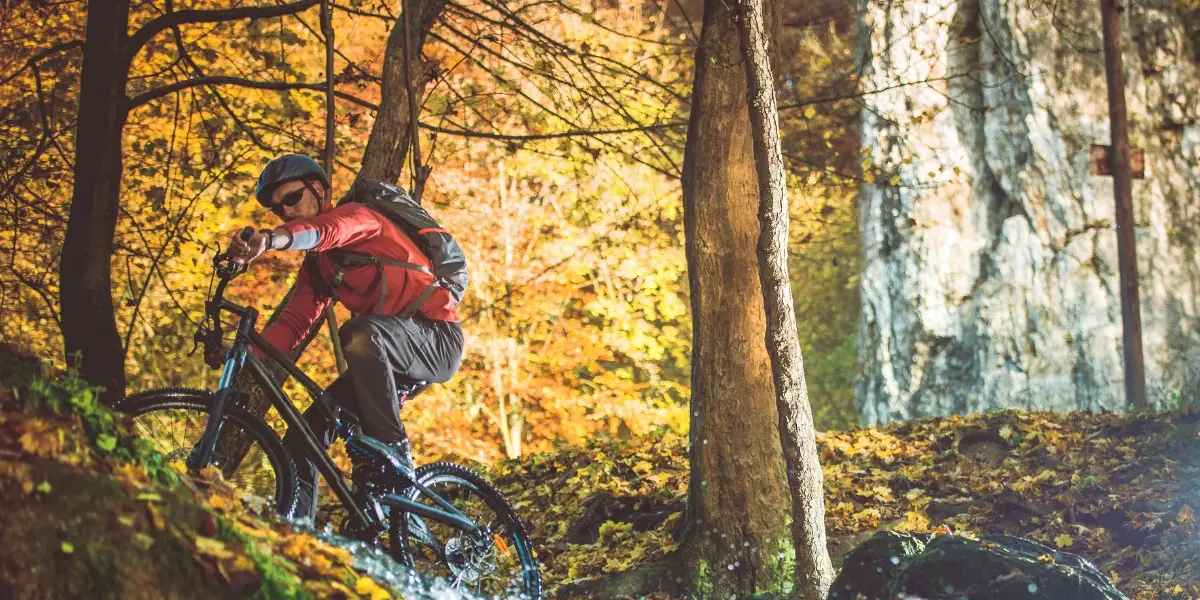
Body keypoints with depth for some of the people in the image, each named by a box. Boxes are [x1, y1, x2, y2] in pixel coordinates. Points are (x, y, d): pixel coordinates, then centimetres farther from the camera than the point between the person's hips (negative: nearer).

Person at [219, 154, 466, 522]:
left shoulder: (355, 214, -7)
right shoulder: (316, 265, 18)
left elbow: (329, 228, -32)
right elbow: (293, 322, 5)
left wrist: (270, 239, -53)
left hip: (437, 338, -9)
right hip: (385, 357, 9)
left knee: (359, 334, -38)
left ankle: (394, 453, -27)